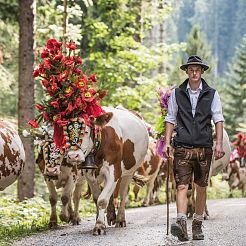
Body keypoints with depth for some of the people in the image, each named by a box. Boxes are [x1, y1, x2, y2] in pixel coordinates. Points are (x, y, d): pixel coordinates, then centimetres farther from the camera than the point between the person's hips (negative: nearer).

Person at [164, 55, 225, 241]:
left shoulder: (211, 94, 7)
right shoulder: (177, 94, 8)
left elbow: (218, 120, 4)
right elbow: (171, 120, 11)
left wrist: (219, 143, -7)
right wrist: (167, 142, 1)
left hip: (204, 148, 1)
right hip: (182, 148, -1)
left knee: (201, 188, 7)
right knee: (182, 186, -13)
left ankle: (197, 225, 16)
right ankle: (181, 223, -24)